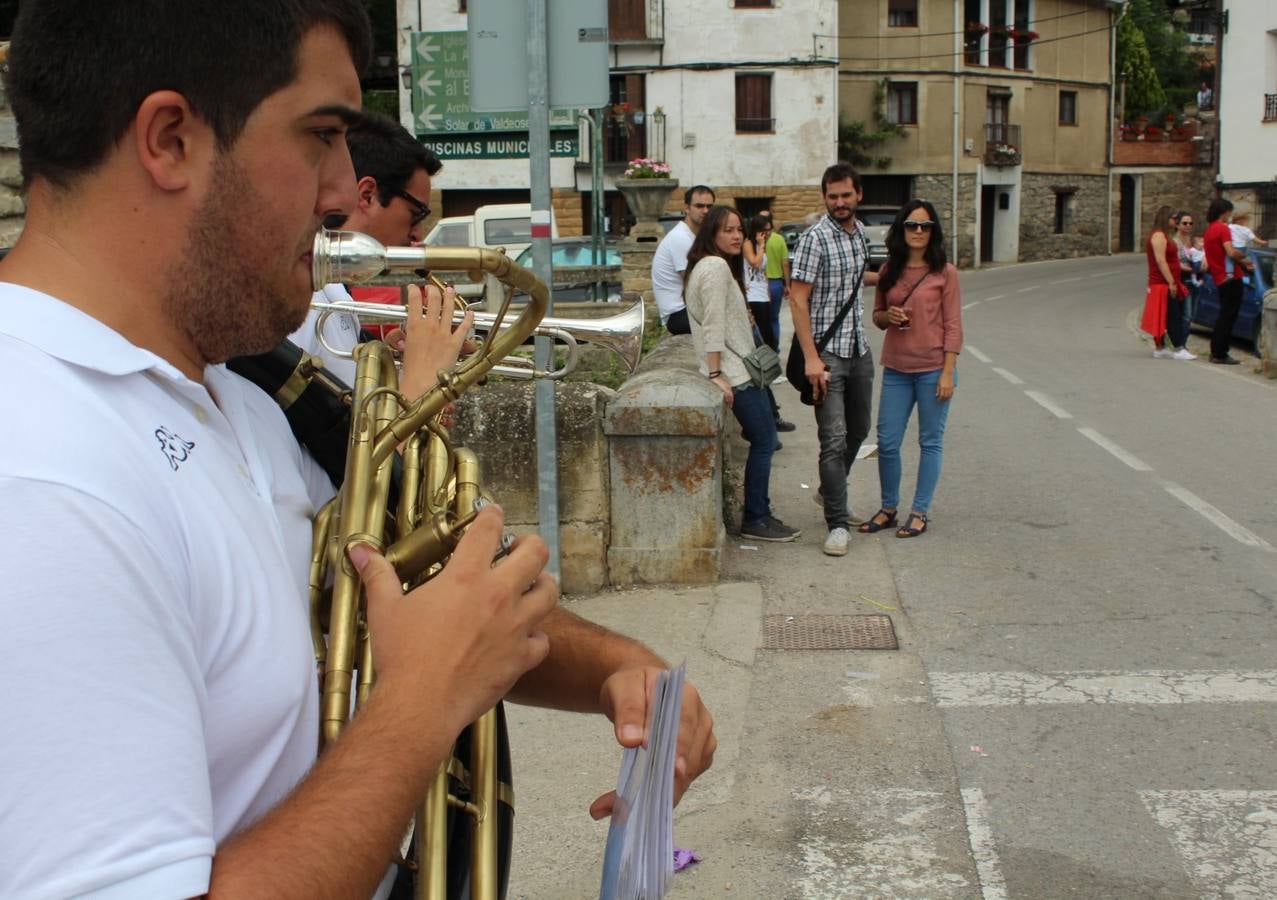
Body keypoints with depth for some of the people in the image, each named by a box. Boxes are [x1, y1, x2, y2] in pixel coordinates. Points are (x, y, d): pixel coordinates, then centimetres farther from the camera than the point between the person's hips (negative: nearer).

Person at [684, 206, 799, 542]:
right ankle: (755, 520, -1)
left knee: (762, 439, 14)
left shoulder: (712, 266, 20)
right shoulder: (716, 267, -12)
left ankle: (757, 511, 20)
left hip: (738, 371, 11)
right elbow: (713, 326, -20)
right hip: (734, 373, -11)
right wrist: (716, 374, -25)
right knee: (764, 441, -6)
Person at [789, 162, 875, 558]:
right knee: (834, 439, -10)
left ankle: (830, 491, 42)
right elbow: (798, 300, -17)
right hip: (827, 351, -8)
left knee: (858, 429, 19)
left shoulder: (861, 233, 10)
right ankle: (838, 524, -5)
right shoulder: (815, 239, -13)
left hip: (859, 349, 8)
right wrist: (811, 358, -22)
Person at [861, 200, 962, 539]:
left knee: (930, 442, 6)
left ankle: (919, 512, 16)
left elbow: (952, 326, -5)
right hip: (896, 368, 4)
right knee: (886, 442, 5)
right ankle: (888, 508, 22)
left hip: (932, 368, -4)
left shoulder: (945, 272, -5)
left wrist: (948, 372, -10)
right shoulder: (889, 270, 7)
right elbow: (877, 317, 16)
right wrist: (888, 316, -8)